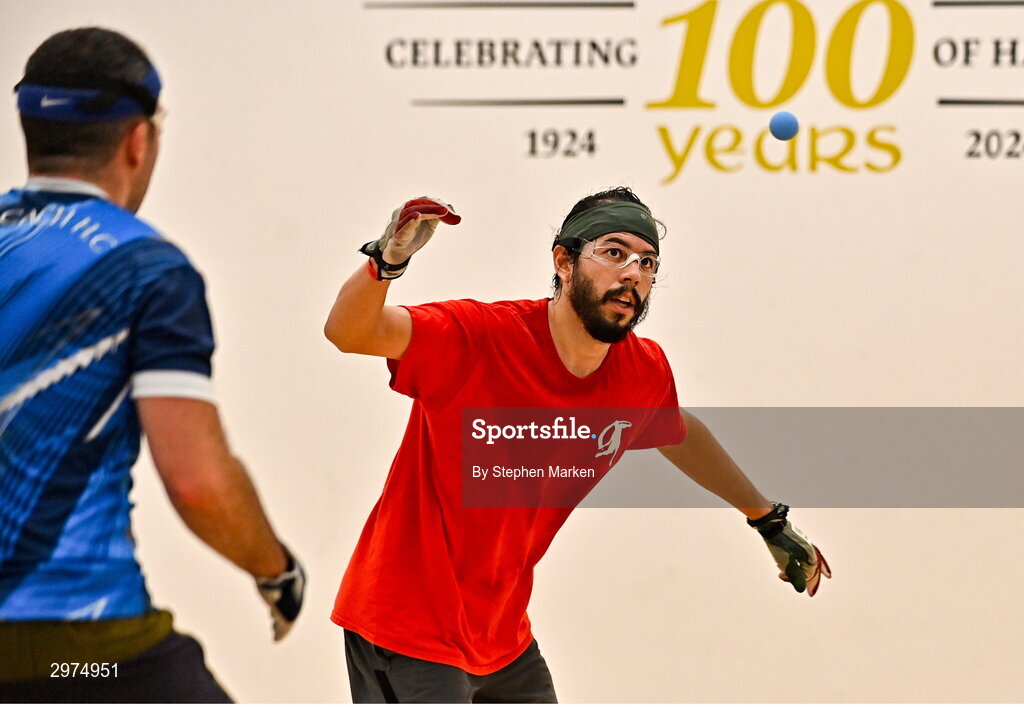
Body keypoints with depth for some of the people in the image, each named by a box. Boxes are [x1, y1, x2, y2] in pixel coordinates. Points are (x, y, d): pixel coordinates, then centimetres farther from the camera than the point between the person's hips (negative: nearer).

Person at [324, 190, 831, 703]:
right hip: (408, 635, -7)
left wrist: (769, 521, 30)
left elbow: (678, 434, 21)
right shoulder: (479, 338, -21)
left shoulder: (644, 373, -2)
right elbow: (348, 332, -33)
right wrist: (388, 260, -53)